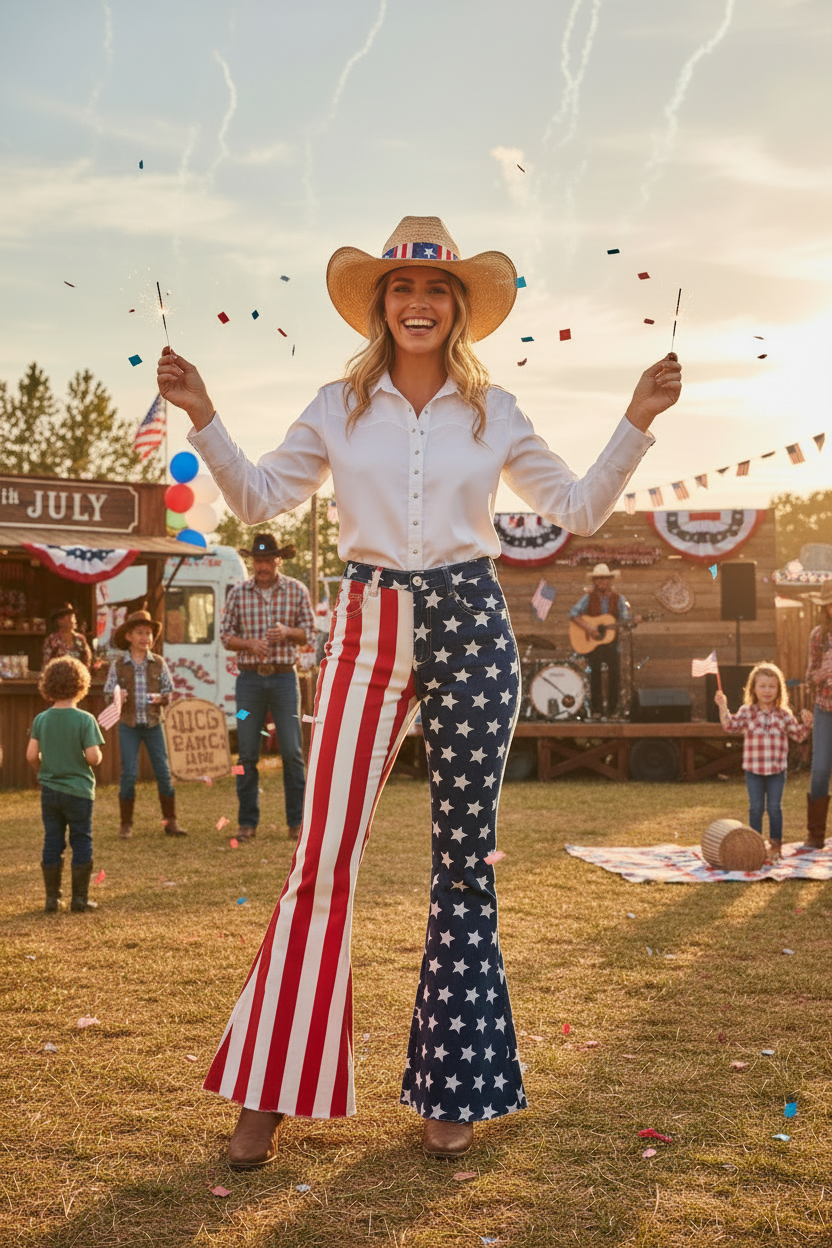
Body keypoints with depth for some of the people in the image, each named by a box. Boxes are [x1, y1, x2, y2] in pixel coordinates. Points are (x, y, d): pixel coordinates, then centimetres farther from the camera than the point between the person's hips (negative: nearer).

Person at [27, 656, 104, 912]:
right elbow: (93, 757, -18)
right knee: (81, 844, 7)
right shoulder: (84, 720, -14)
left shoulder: (41, 719, -2)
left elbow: (31, 756, -3)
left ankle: (52, 897, 15)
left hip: (49, 791, 4)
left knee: (52, 843, 11)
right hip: (78, 791, -4)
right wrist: (98, 756, 4)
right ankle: (79, 898, 10)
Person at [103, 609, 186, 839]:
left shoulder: (159, 663, 2)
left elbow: (169, 691, 5)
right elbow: (108, 693, 1)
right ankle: (126, 824, 10)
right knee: (128, 773, -3)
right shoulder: (118, 665, -1)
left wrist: (161, 698, -16)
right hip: (128, 725, -1)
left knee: (163, 772, 1)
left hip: (153, 724, 1)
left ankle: (171, 822, 10)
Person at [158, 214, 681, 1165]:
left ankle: (453, 1086, 18)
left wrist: (637, 422, 1)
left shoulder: (493, 413, 9)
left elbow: (580, 509, 11)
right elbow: (258, 500, 10)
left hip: (469, 627, 1)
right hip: (369, 630, 0)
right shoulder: (340, 407, 9)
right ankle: (271, 1089, 6)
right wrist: (202, 419, -2)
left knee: (465, 859, 5)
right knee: (322, 855, -6)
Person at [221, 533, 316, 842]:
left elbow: (309, 632, 7)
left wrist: (287, 632, -14)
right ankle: (247, 822, 11)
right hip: (249, 678, 1)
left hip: (284, 677, -1)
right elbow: (225, 634, 6)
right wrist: (250, 643, -12)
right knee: (247, 753, 3)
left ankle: (296, 822, 6)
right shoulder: (238, 593, 5)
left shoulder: (296, 591, 3)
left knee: (292, 751, -3)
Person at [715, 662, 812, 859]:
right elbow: (731, 726, -9)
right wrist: (723, 707, -18)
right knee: (756, 807, 7)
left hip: (777, 769, 0)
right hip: (753, 769, 0)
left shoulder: (783, 714, 3)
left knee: (775, 807, 5)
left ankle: (775, 843, 17)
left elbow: (798, 735, 6)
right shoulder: (747, 711, 0)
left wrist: (806, 724, -12)